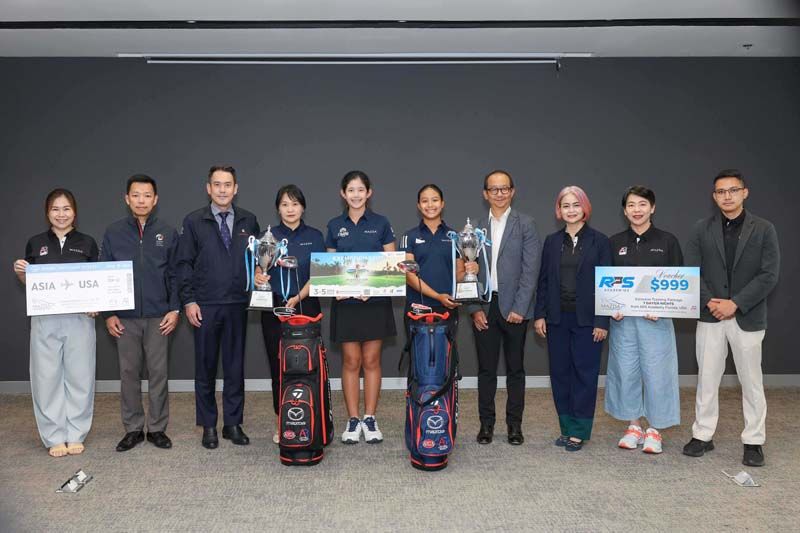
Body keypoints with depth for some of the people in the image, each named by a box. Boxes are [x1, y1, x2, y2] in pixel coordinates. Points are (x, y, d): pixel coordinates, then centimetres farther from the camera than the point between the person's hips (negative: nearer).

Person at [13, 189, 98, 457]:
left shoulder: (87, 243, 5)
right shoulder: (35, 243, 7)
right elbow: (28, 282, 15)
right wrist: (20, 272, -7)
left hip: (79, 318, -1)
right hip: (45, 320, 1)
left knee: (79, 377, 3)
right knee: (47, 377, 3)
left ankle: (75, 435, 16)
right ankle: (54, 437, 15)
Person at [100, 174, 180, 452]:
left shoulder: (168, 233, 3)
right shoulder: (113, 233, 4)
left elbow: (175, 274, 4)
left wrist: (175, 309, -4)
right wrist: (108, 314, 0)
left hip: (159, 316, -1)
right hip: (125, 317, 1)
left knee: (158, 373, 5)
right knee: (129, 373, 8)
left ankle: (157, 428, 16)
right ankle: (133, 428, 20)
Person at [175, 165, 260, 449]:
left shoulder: (248, 221, 7)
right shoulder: (194, 221, 2)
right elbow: (183, 264, 1)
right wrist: (188, 301, -6)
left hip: (238, 306, 2)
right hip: (205, 307, -1)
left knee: (235, 366, 8)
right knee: (206, 367, 7)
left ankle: (233, 424, 19)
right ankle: (208, 426, 19)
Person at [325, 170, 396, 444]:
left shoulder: (381, 223, 2)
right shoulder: (335, 226, 6)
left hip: (375, 301, -1)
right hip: (345, 301, 1)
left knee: (371, 360, 5)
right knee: (351, 361, 4)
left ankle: (370, 419, 16)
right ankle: (353, 420, 14)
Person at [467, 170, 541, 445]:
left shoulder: (525, 224, 0)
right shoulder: (476, 226, 8)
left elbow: (530, 270, -6)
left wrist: (519, 308, -12)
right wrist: (475, 308, -3)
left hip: (514, 307, -2)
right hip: (484, 307, 2)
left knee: (515, 368, 8)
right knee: (486, 368, 8)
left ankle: (515, 424, 18)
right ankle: (486, 423, 18)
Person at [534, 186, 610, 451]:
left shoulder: (599, 241, -1)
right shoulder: (552, 241, 8)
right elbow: (543, 280, 9)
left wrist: (602, 321, -8)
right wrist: (539, 315, 2)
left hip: (586, 318, -3)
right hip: (557, 318, 3)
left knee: (585, 373, 1)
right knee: (560, 372, 7)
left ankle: (579, 431, 12)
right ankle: (567, 427, 19)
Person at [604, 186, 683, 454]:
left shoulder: (667, 241, 1)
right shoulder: (615, 243, 6)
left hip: (656, 319, -2)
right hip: (623, 319, 2)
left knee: (656, 372, 0)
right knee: (625, 372, 6)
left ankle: (654, 429, 18)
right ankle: (633, 425, 22)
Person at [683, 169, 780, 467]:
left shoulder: (764, 229, 0)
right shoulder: (702, 230, 4)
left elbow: (769, 275, -7)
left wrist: (735, 303, -14)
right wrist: (709, 301, -13)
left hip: (748, 318, -1)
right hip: (710, 317, 1)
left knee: (751, 382, 7)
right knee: (707, 379, 8)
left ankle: (753, 441, 20)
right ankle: (703, 436, 19)